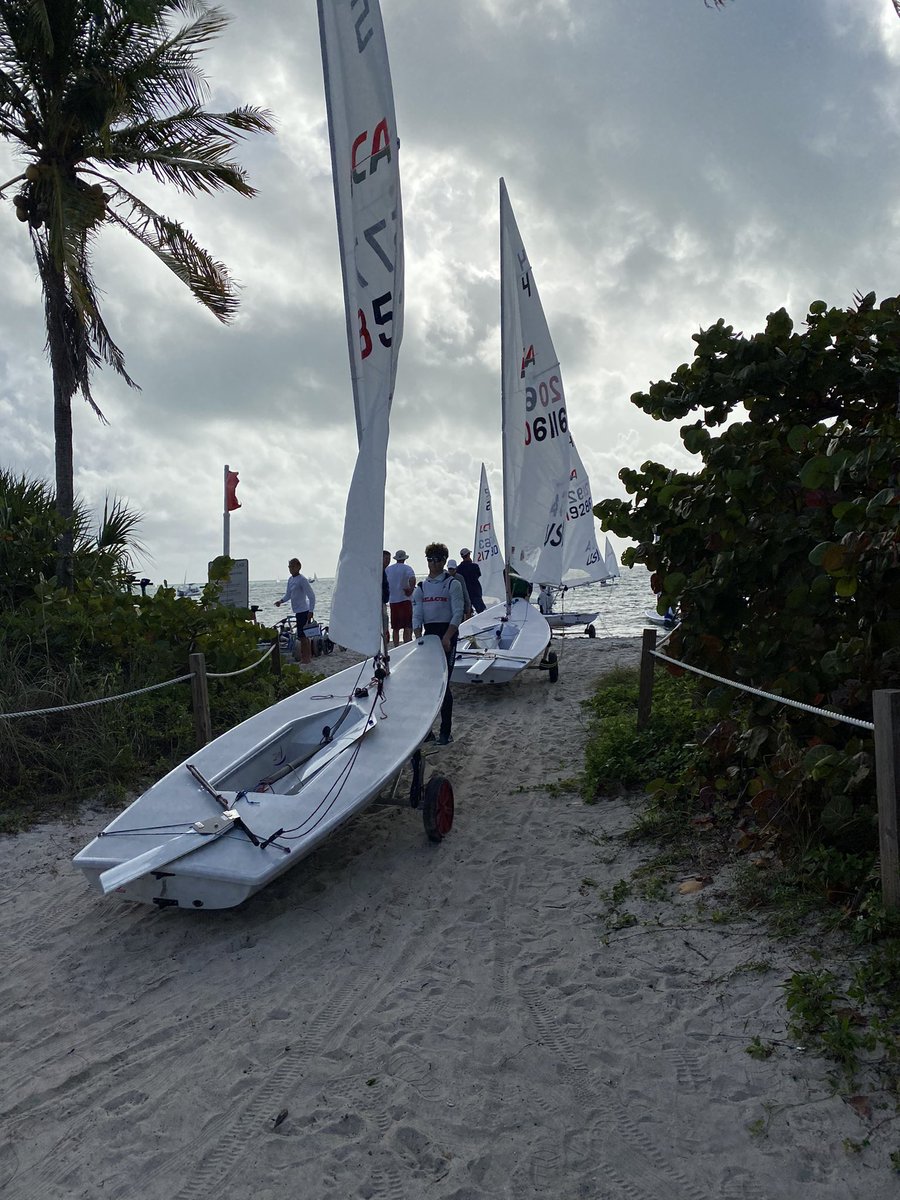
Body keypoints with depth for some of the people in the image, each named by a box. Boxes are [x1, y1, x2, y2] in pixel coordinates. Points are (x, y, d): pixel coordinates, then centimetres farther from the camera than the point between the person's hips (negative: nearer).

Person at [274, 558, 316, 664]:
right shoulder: (290, 580, 12)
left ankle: (305, 657, -2)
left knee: (302, 635, -8)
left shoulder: (302, 580, -14)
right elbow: (288, 595, 22)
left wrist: (310, 611, -19)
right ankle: (308, 655, 21)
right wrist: (281, 601, 4)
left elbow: (311, 596, -16)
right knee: (304, 635, 13)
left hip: (304, 611, -9)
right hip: (298, 611, 9)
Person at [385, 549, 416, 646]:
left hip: (392, 600, 5)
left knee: (395, 628, 10)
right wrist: (410, 590, -12)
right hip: (404, 599, -4)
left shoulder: (388, 569, 11)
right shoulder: (407, 568, -4)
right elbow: (412, 579, -22)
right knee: (408, 628, -5)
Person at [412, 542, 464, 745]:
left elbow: (457, 614, -8)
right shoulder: (421, 586, 12)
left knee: (443, 682, -7)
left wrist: (447, 637, -19)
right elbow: (417, 614, 6)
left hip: (447, 633, -5)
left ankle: (445, 732, 1)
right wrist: (418, 637, -8)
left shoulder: (452, 584, -1)